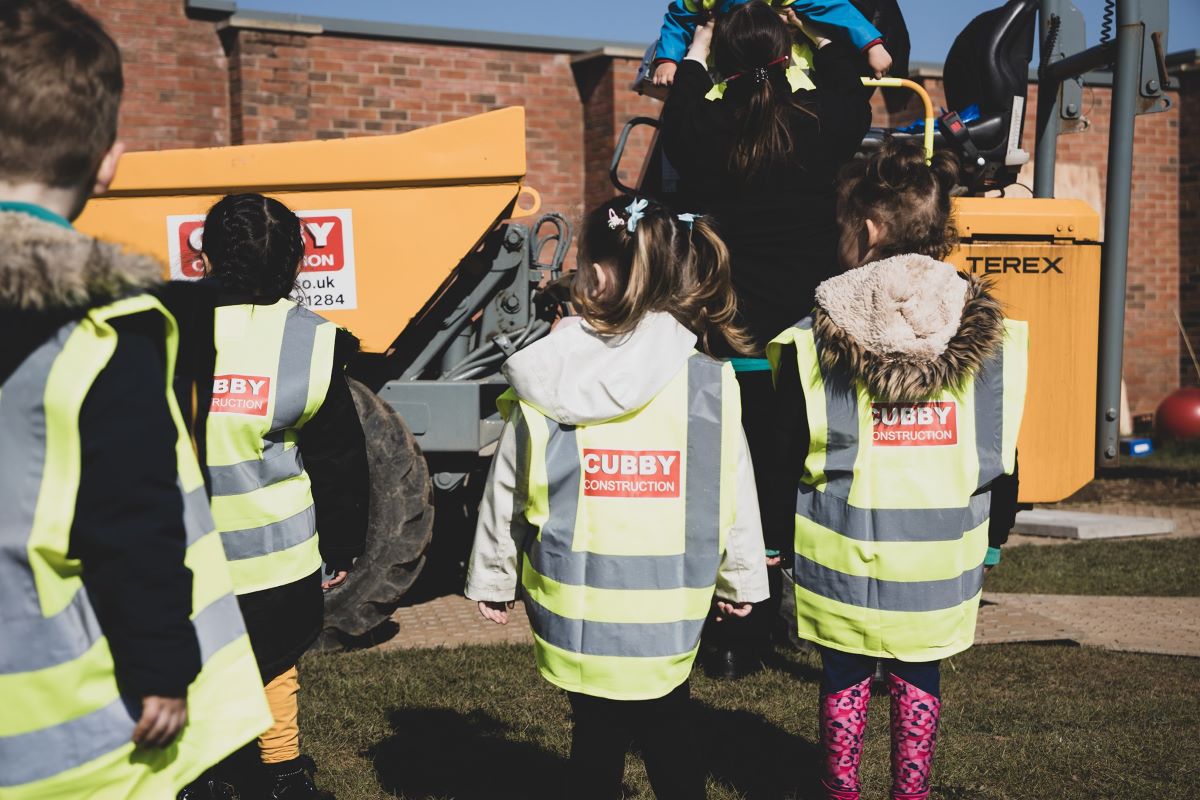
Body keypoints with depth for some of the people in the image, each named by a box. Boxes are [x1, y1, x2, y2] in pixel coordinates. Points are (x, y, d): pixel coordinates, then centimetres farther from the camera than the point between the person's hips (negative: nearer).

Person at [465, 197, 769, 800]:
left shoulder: (541, 387, -8)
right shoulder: (709, 384, -9)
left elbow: (507, 495, 0)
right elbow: (734, 496, -1)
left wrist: (491, 580, 15)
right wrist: (741, 580, 15)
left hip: (573, 608, 1)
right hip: (665, 611, 0)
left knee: (597, 735, 16)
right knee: (666, 731, 20)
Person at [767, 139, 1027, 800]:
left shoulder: (813, 343, -12)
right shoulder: (991, 339, -6)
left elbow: (786, 461, -7)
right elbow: (1003, 462, 1)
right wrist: (989, 544, 15)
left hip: (841, 559, -1)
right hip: (940, 567, 2)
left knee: (844, 679, 16)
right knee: (918, 679, 19)